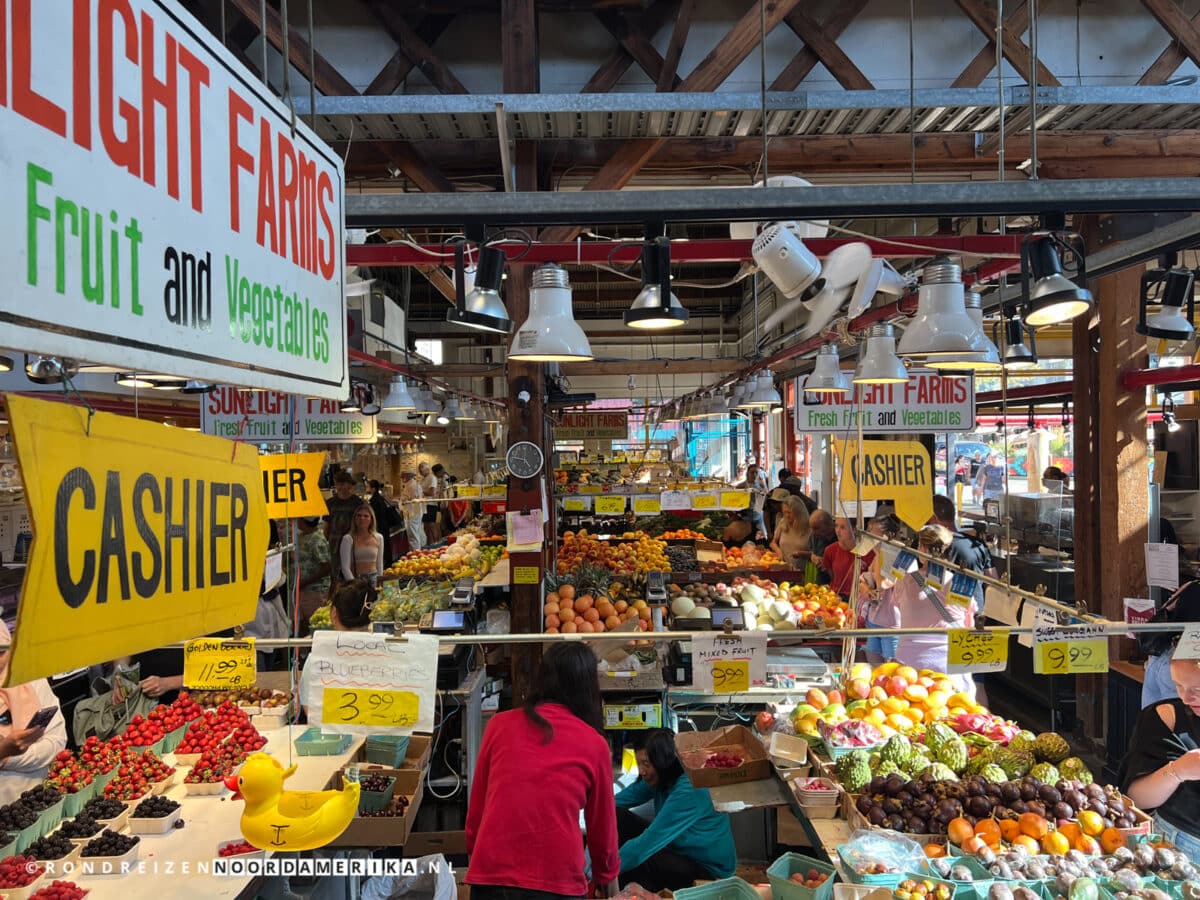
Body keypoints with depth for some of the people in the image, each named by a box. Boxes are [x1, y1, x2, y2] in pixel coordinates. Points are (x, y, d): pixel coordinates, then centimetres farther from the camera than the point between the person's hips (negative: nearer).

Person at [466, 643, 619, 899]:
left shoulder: (499, 724, 2)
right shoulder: (593, 743, -1)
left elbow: (475, 807, 10)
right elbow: (602, 823, 10)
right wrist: (607, 874, 27)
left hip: (490, 878, 1)